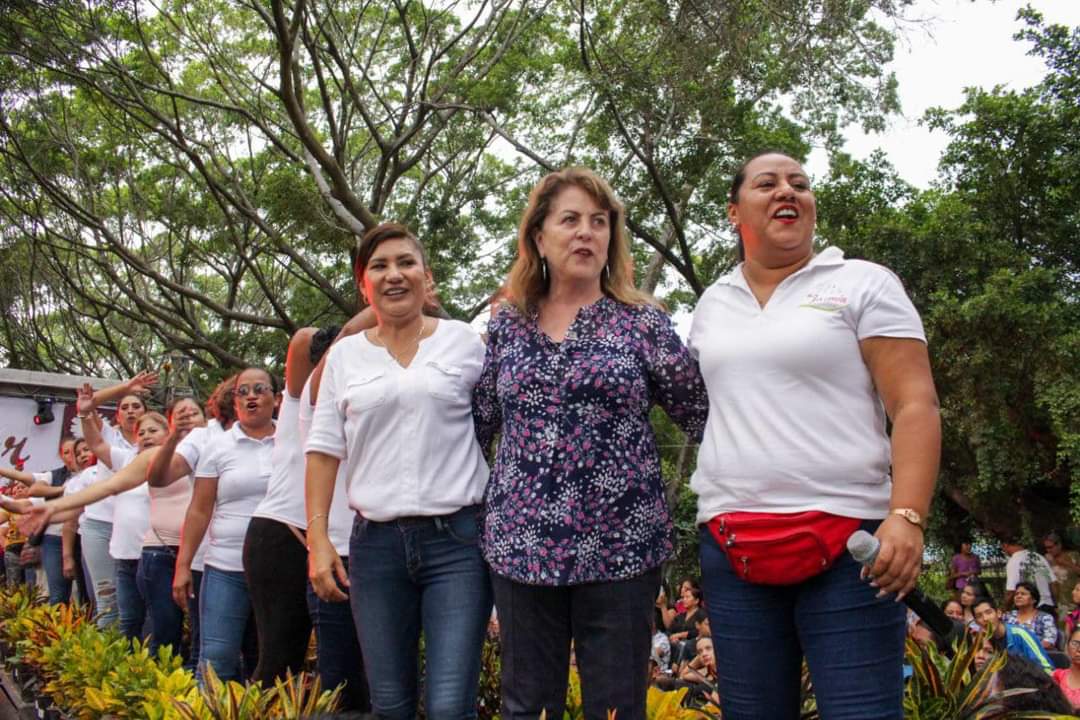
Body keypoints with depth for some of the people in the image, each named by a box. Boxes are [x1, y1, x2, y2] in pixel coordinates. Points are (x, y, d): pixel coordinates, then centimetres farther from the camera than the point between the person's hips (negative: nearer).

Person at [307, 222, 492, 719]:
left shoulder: (464, 342, 3)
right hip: (376, 543, 3)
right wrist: (317, 538, 2)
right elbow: (324, 450, 8)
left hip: (456, 538, -2)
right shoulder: (344, 355, 9)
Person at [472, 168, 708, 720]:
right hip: (521, 545, 2)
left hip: (620, 545, -2)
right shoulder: (506, 326, 9)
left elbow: (704, 418, 2)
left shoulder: (642, 322, 2)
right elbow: (477, 426, 15)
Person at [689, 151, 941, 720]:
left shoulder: (863, 284, 1)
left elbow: (915, 407, -7)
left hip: (846, 537, -4)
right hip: (732, 543, 4)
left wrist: (907, 517, -19)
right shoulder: (713, 303, 15)